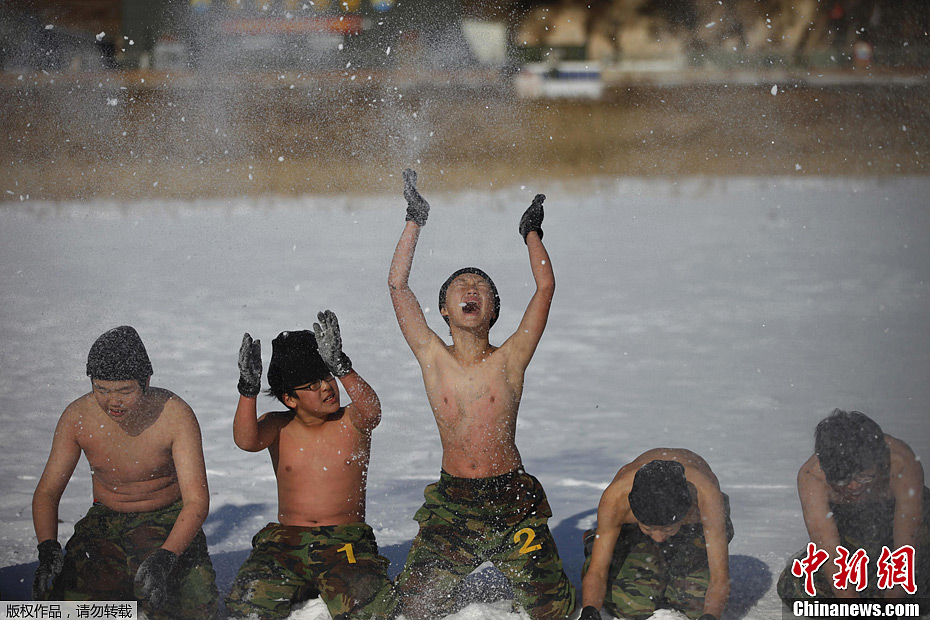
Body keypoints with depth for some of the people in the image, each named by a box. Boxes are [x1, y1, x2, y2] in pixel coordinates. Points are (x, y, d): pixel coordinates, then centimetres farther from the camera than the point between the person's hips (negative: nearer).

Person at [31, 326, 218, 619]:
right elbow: (47, 492, -5)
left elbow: (197, 500, -24)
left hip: (169, 521, -3)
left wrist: (165, 558, -41)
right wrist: (48, 549, -25)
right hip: (105, 522, 3)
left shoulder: (175, 415, -20)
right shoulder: (77, 417, -12)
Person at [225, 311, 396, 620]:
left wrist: (341, 367, -38)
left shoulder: (351, 422, 2)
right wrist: (248, 389, -32)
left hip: (346, 541, -1)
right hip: (285, 541, 2)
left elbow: (371, 411, -21)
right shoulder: (279, 427, 6)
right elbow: (246, 440, -15)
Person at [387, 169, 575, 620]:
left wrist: (532, 233, 4)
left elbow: (545, 287, -4)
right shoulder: (434, 359, 1)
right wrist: (415, 222, 0)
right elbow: (397, 285, -1)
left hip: (512, 502, -1)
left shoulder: (509, 360, -1)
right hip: (451, 503, 1)